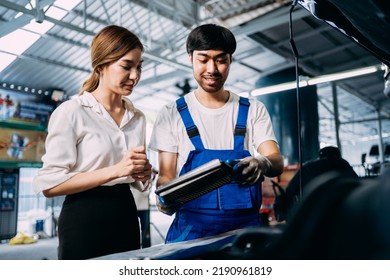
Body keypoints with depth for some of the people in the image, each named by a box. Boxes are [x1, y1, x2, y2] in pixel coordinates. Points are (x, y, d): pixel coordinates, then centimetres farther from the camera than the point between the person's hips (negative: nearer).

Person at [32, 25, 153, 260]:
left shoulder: (137, 117, 9)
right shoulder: (71, 112, -10)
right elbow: (49, 184, -16)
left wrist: (144, 173, -6)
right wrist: (115, 170, -22)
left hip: (126, 217, 6)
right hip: (85, 221, -6)